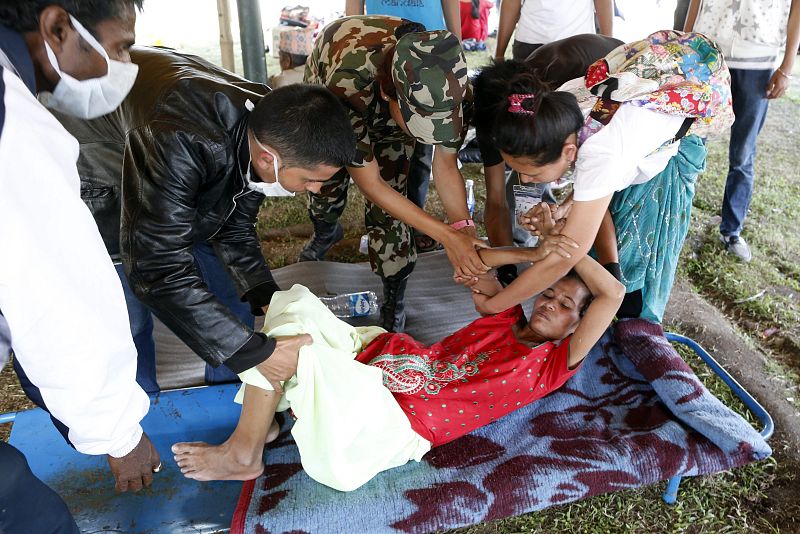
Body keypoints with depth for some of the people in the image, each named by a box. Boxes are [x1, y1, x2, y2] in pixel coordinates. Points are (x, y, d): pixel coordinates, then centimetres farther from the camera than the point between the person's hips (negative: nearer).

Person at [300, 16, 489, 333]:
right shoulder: (348, 88, -49)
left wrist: (464, 228, -40)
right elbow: (370, 184, -38)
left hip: (389, 114, 1)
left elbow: (446, 165, -23)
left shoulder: (451, 87, -38)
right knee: (326, 185, 12)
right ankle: (325, 233, 50)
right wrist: (447, 235, -42)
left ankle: (394, 307, 8)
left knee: (388, 208, -10)